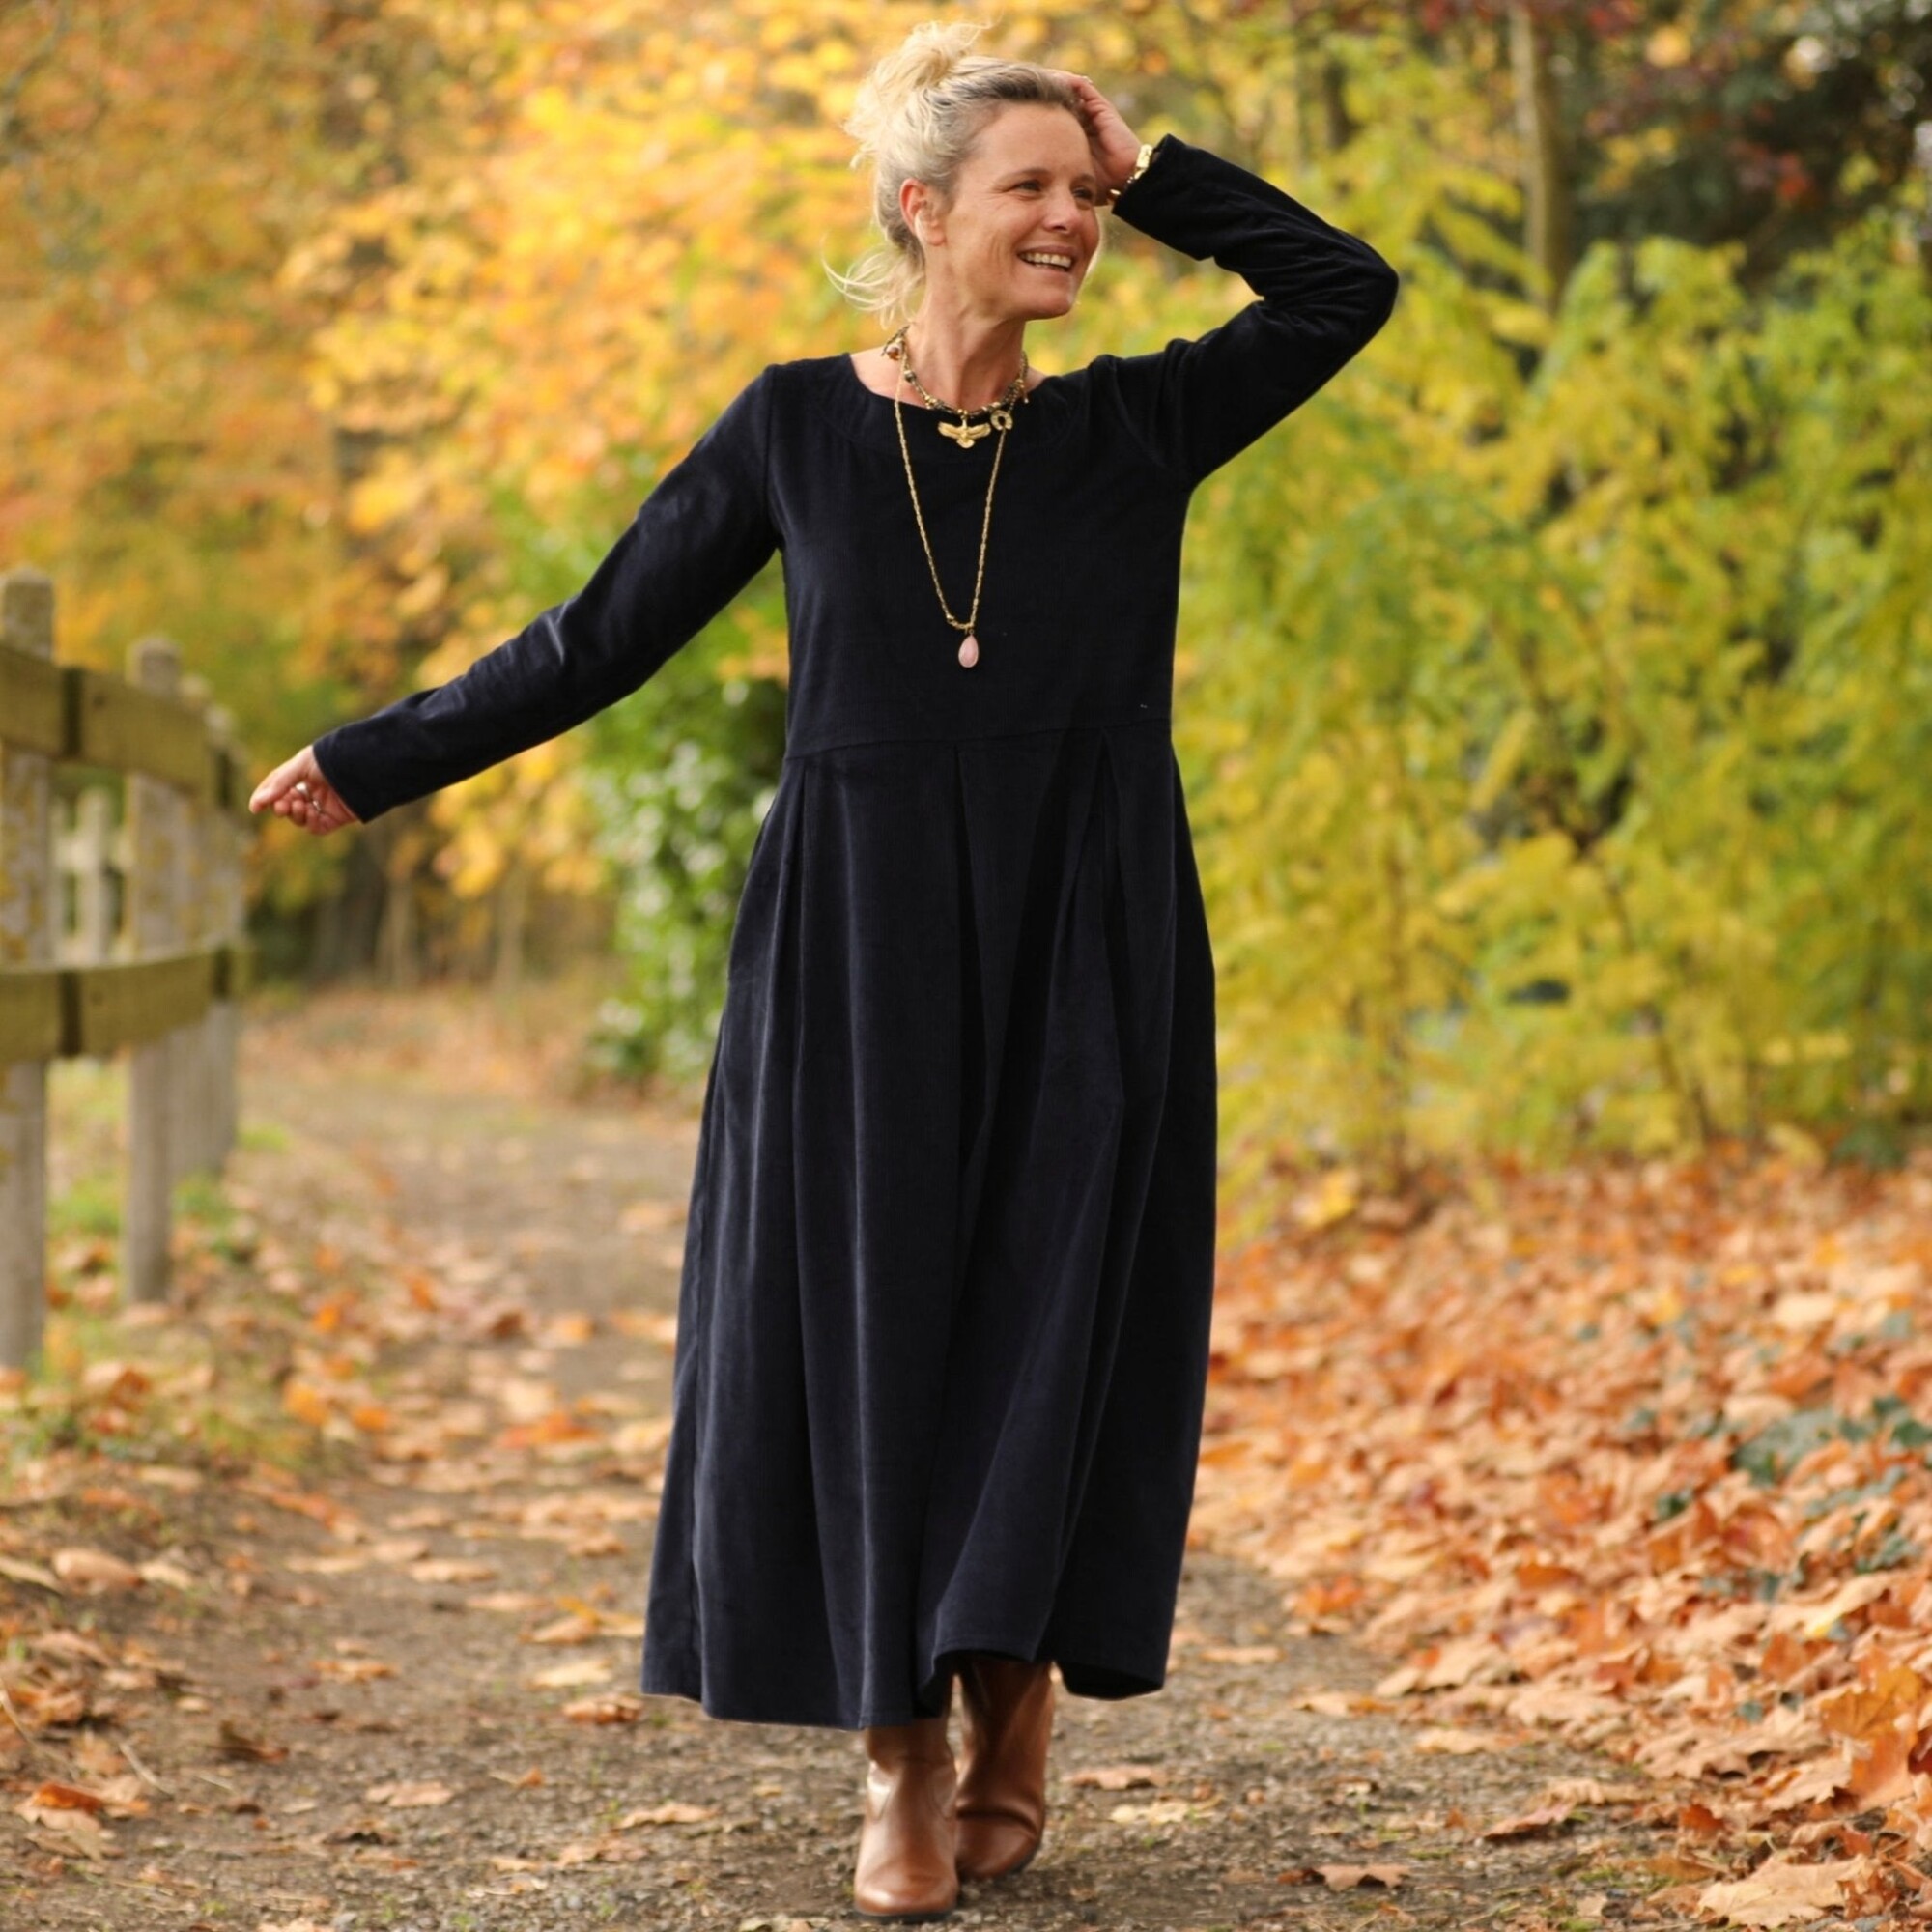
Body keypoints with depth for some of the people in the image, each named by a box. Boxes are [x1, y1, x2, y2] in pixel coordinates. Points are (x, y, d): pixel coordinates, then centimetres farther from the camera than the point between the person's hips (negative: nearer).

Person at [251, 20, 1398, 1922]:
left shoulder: (1133, 428, 4)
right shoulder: (797, 428, 2)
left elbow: (1346, 287, 1)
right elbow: (600, 638, 7)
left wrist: (1149, 170, 0)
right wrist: (376, 761, 8)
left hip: (1082, 972, 1)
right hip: (860, 963, 0)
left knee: (1051, 1323, 0)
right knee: (866, 1323, 1)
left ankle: (1014, 1701, 18)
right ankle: (901, 1758, 12)